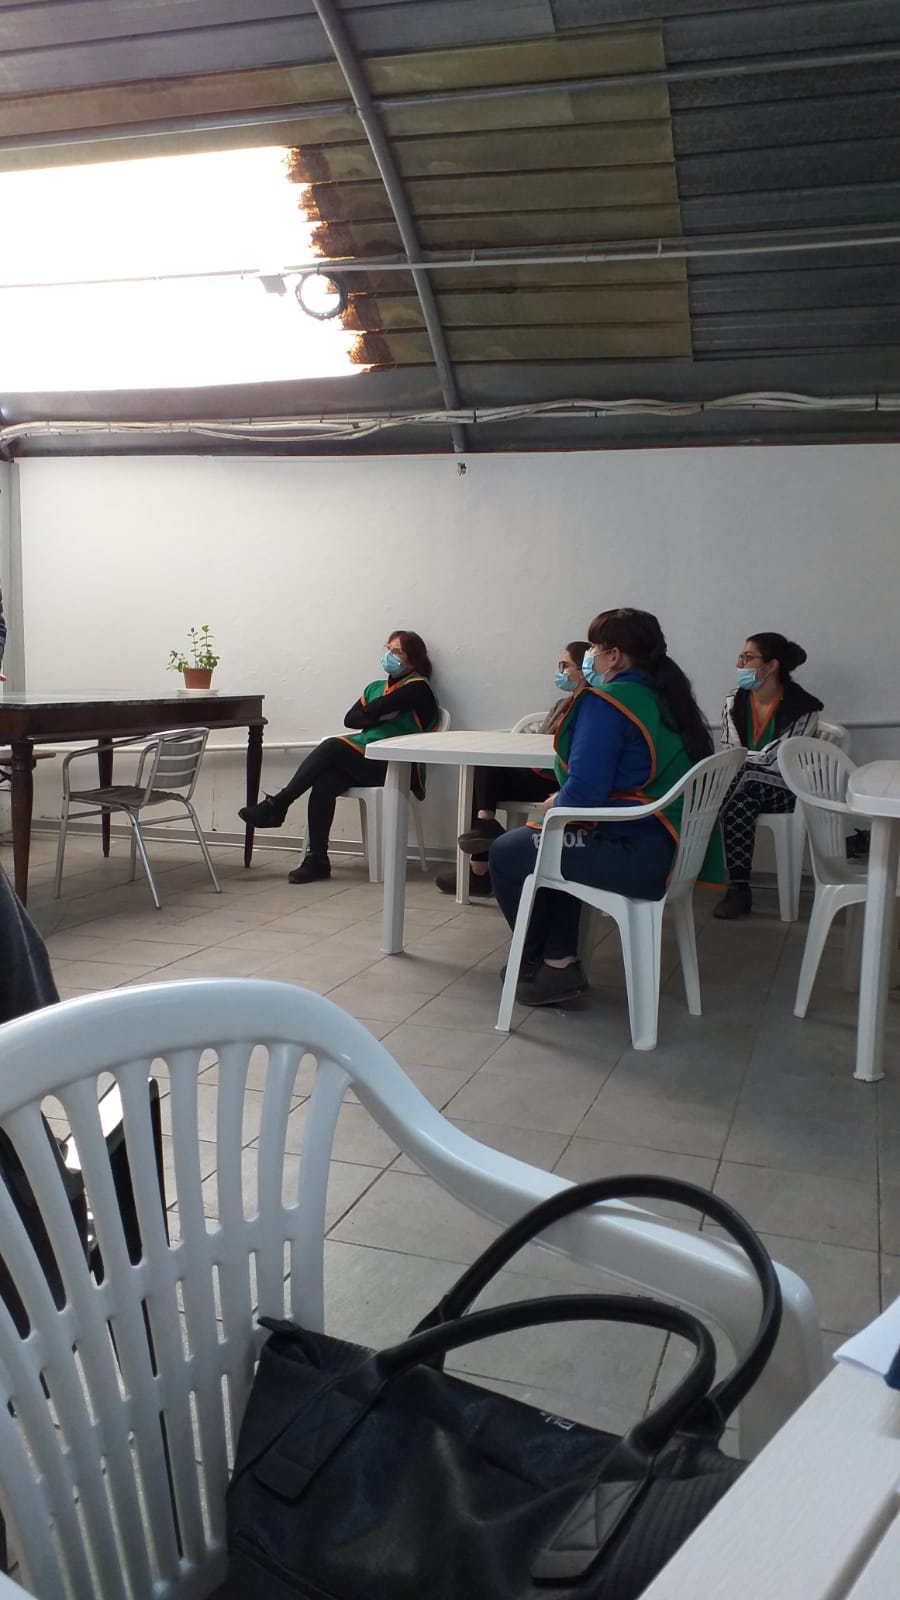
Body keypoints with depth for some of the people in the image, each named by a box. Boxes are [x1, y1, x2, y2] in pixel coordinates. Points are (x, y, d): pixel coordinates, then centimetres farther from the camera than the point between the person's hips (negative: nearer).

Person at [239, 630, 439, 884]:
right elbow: (350, 719, 10)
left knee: (331, 747, -26)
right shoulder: (375, 687, 25)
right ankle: (316, 860, -25)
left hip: (395, 767, -6)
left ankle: (277, 805, -20)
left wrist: (370, 712, 9)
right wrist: (381, 716, -5)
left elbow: (380, 707, -12)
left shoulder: (417, 687, 2)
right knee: (323, 783, -25)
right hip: (363, 761, 6)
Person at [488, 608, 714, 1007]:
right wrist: (563, 800, 9)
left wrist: (555, 805, -2)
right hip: (673, 847, 10)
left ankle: (536, 964, 26)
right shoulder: (665, 697, 12)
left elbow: (584, 790, -24)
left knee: (505, 853, 8)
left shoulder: (605, 703, -16)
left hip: (636, 858, -10)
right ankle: (560, 961, 25)